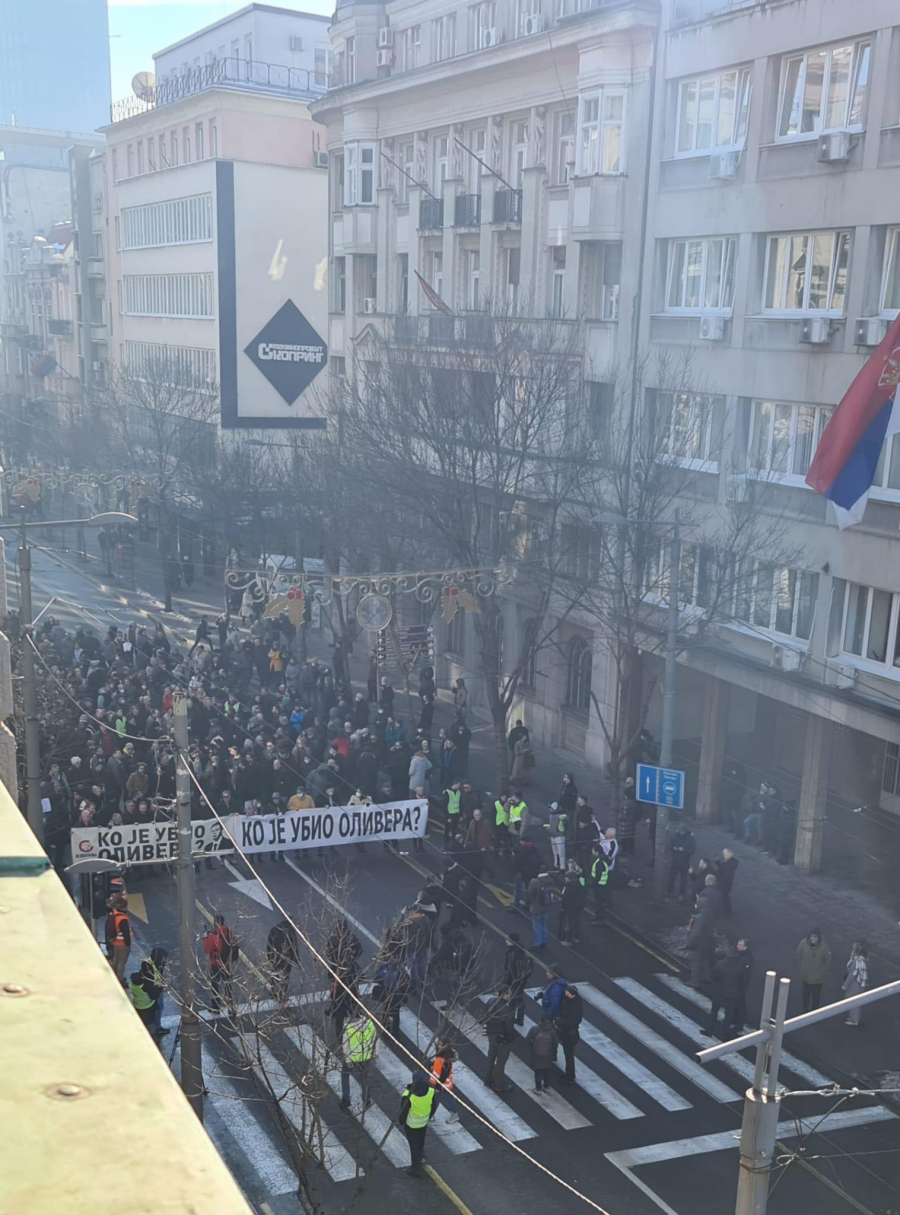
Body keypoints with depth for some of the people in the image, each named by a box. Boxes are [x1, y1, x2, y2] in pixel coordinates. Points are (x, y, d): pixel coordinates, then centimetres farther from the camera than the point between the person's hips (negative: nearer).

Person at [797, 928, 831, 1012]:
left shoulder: (823, 947, -25)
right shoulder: (804, 943, -20)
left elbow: (828, 960, -11)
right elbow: (799, 955, -3)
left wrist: (822, 972, -7)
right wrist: (800, 967, 0)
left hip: (817, 977, -3)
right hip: (805, 975, 3)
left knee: (816, 995, 12)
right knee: (806, 993, 23)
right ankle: (806, 1009, 45)